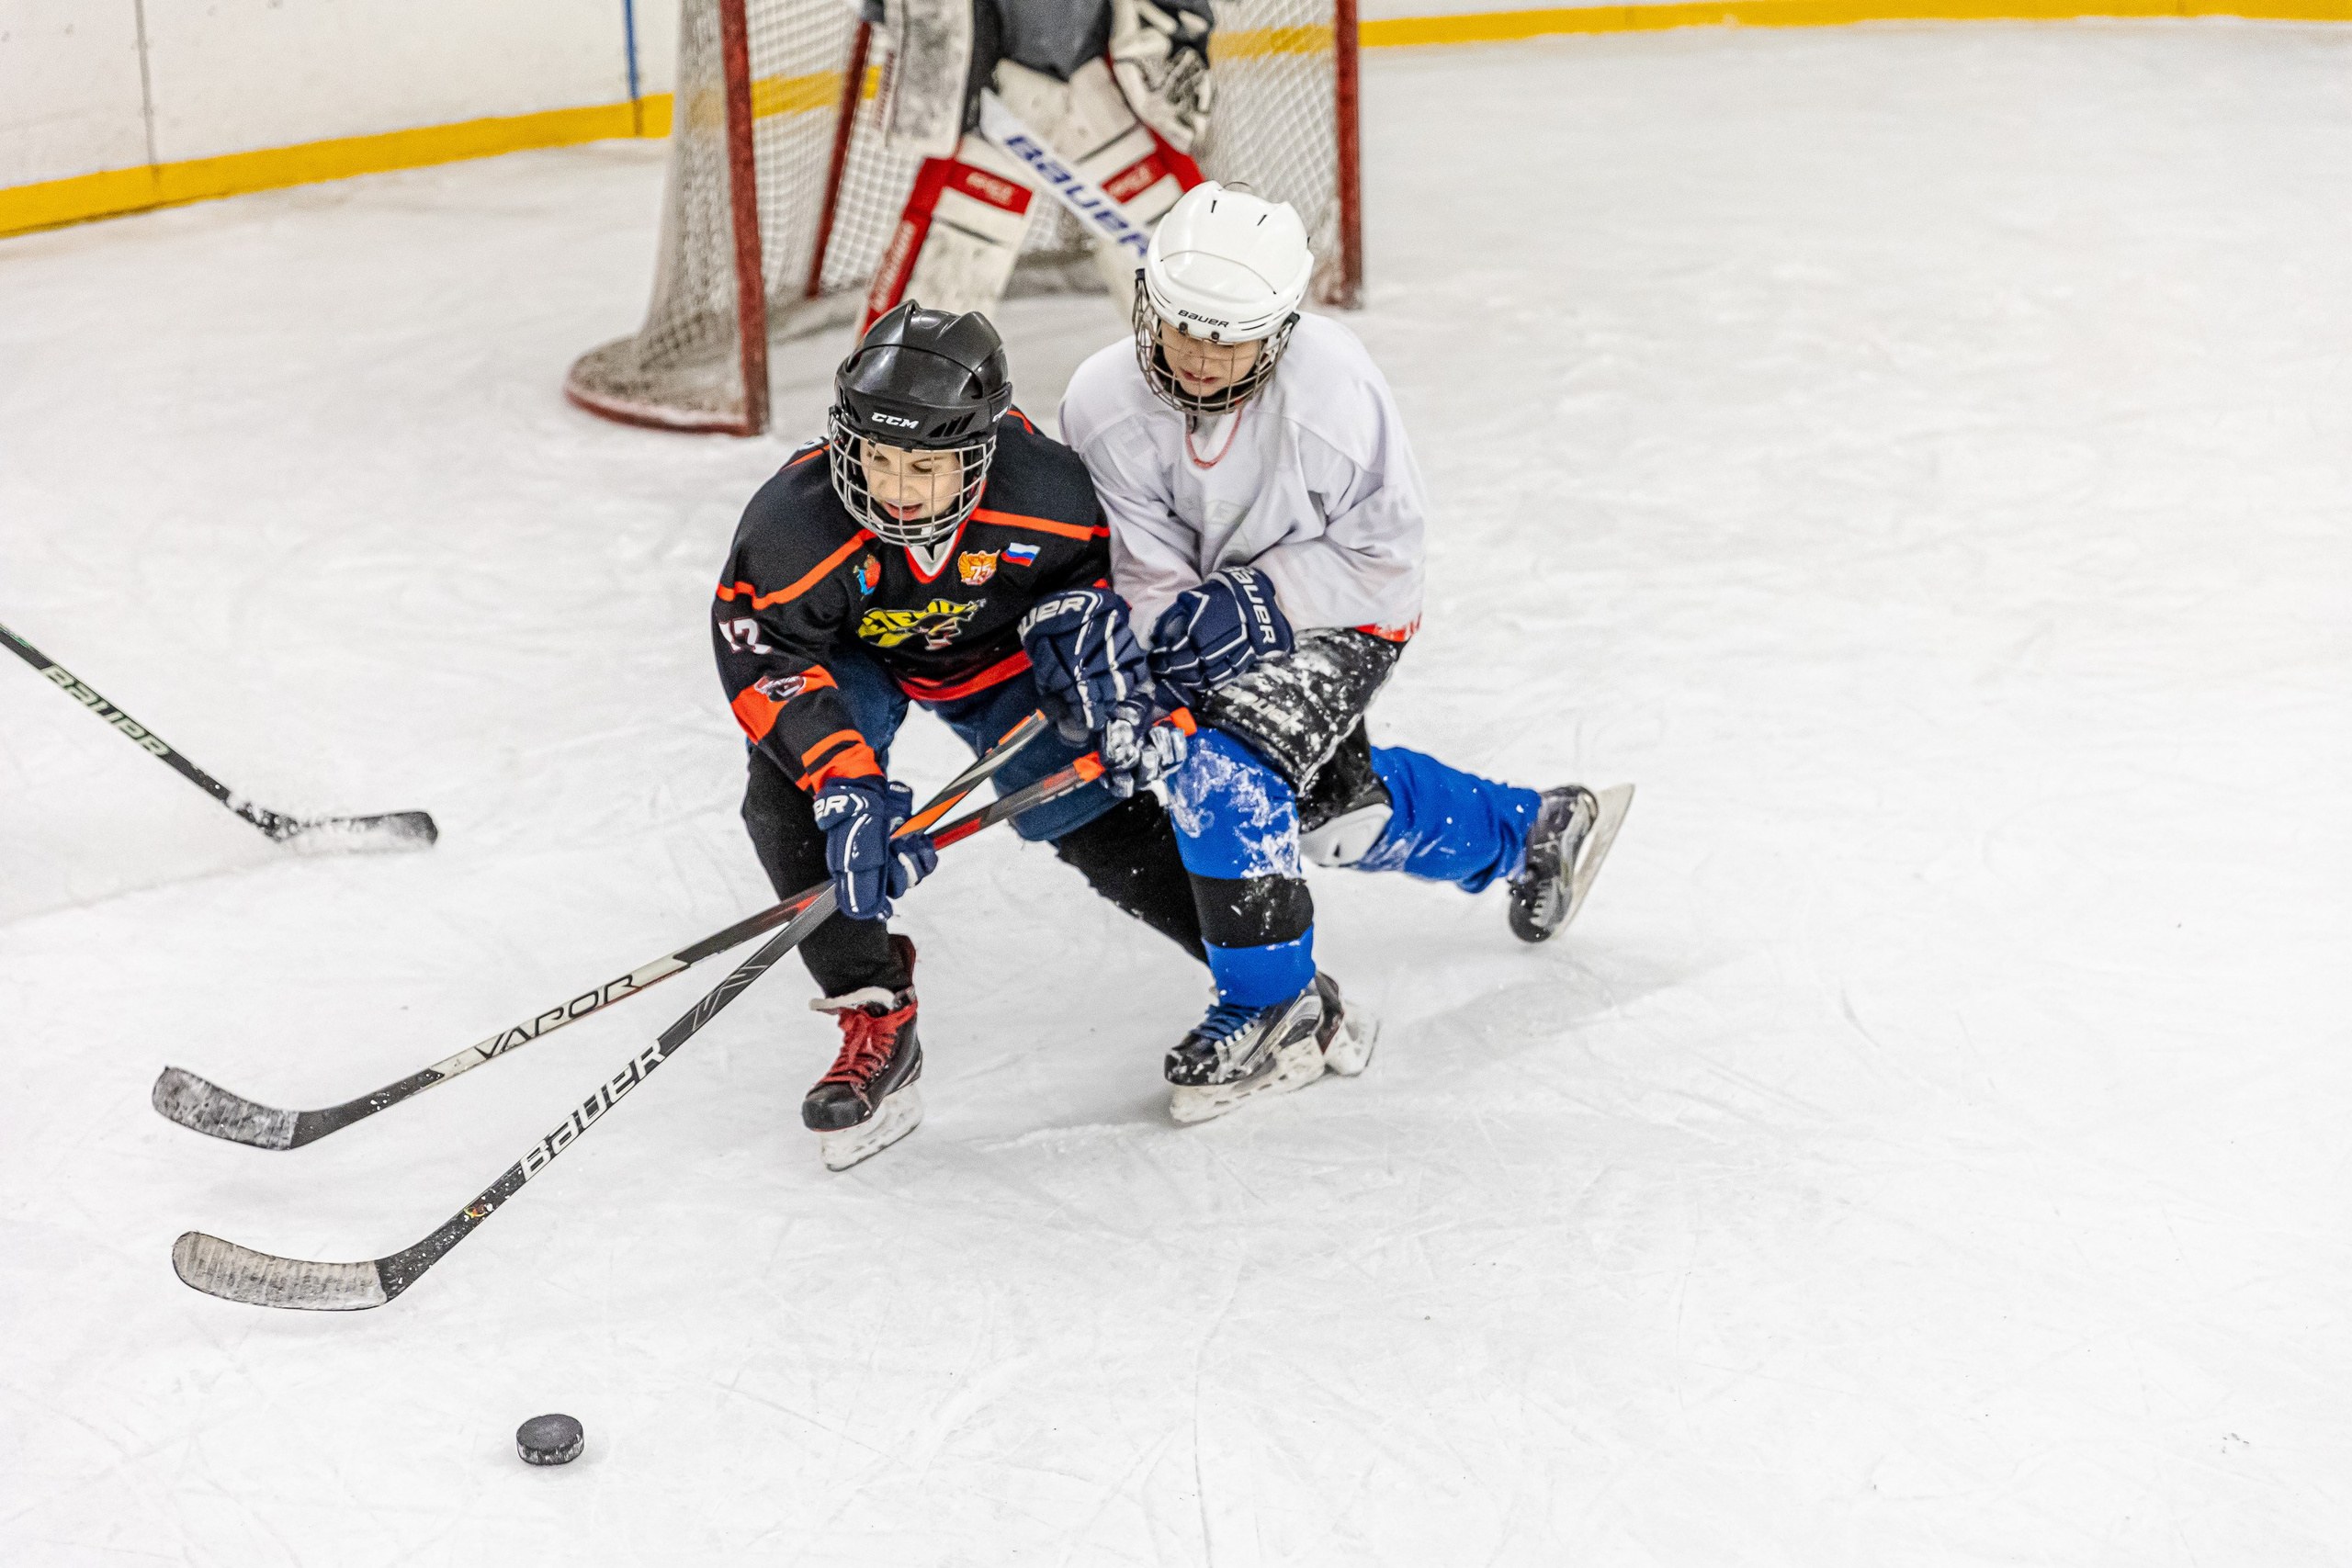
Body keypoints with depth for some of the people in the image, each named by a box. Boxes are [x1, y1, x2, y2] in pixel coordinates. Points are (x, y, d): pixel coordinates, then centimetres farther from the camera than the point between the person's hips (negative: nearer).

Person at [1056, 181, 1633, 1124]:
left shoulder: (1331, 390, -32)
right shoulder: (1103, 407, -23)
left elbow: (1385, 551, -20)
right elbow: (1142, 572, -17)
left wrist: (1261, 599, -30)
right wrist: (1175, 627, -36)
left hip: (1344, 617, -6)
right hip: (1220, 623, 6)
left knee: (1228, 777, -26)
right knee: (1339, 807, 22)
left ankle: (1277, 1013, -8)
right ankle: (1536, 830, 48)